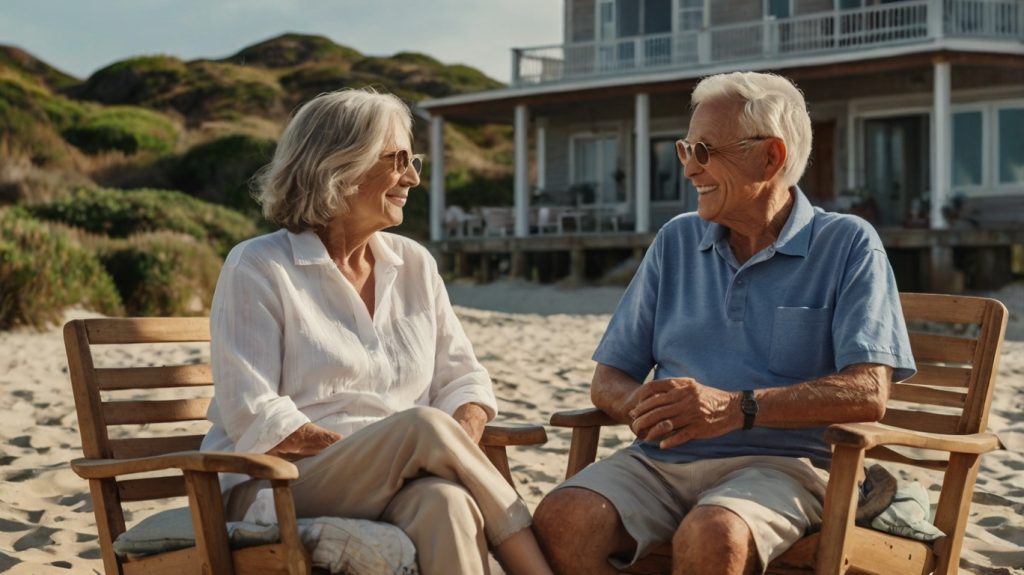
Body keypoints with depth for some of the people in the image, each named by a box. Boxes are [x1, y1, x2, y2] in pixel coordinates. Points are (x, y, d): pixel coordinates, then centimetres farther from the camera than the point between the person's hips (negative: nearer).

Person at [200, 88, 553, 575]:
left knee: (446, 503, -34)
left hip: (402, 483, 4)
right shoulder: (259, 269, -3)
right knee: (425, 427, -31)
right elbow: (254, 417, -11)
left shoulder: (414, 264, 15)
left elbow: (462, 379, 13)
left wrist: (459, 450, -11)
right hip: (273, 490, -4)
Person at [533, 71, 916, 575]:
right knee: (560, 522, -27)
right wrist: (642, 407, -10)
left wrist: (737, 408, -22)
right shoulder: (676, 242, 17)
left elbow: (868, 392, -10)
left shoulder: (848, 246, 3)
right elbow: (607, 379, 16)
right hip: (660, 459, 4)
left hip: (777, 463, -4)